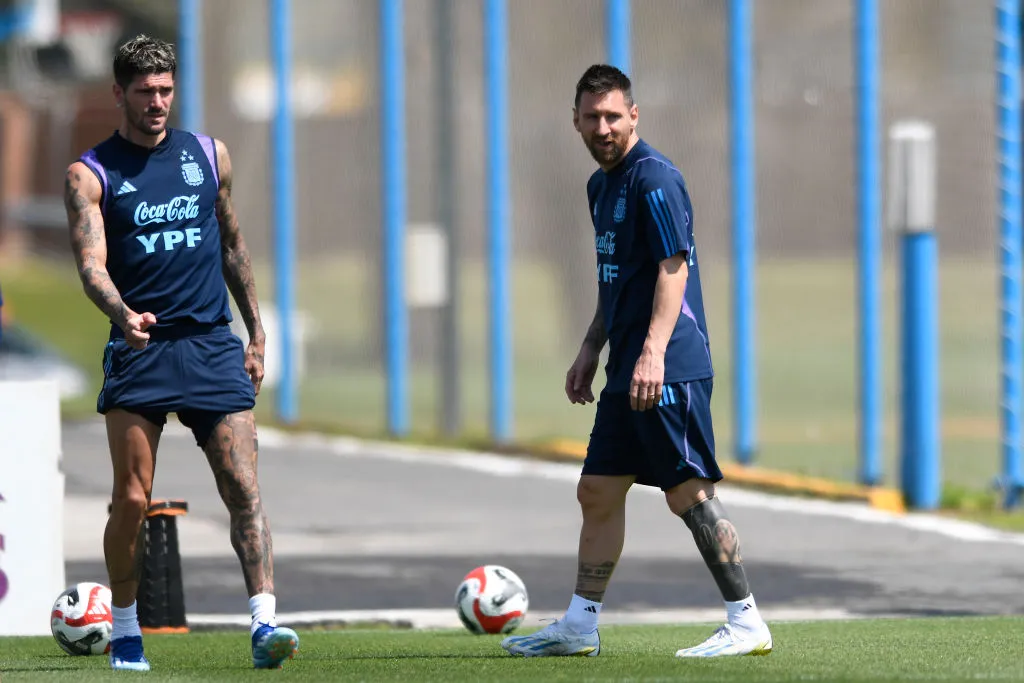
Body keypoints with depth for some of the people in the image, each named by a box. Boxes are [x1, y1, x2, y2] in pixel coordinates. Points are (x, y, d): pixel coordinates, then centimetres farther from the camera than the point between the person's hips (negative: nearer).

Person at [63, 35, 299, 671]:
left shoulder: (209, 155, 13)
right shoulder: (91, 174, 2)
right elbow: (91, 264, -10)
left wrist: (257, 334, 20)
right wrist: (123, 314, -30)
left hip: (213, 347, 2)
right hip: (140, 349, -2)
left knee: (244, 488, -10)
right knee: (132, 499, -5)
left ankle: (265, 624, -16)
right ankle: (125, 630, 11)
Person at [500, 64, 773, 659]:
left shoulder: (654, 178, -12)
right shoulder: (601, 185, 17)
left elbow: (674, 268, -19)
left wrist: (654, 352, -27)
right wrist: (591, 351, 24)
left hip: (670, 370, -10)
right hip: (627, 374, 10)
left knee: (690, 493, -8)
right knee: (598, 491, 11)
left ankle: (747, 624, -4)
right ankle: (580, 625, 17)